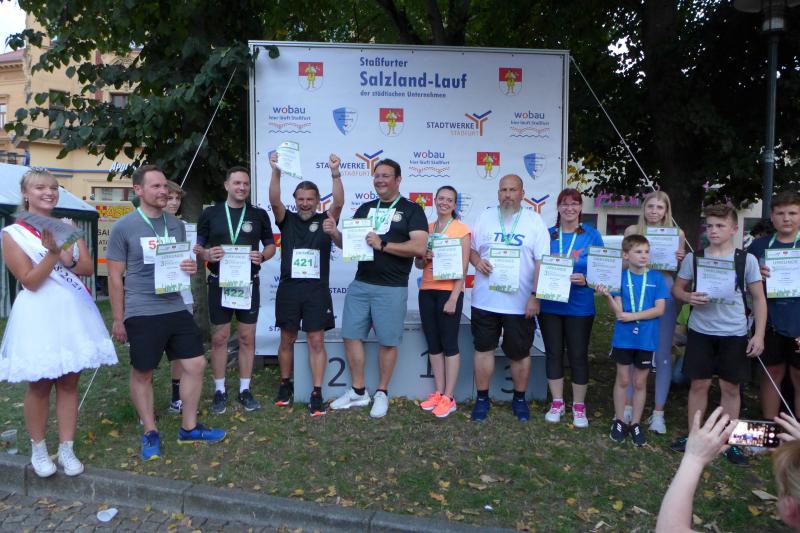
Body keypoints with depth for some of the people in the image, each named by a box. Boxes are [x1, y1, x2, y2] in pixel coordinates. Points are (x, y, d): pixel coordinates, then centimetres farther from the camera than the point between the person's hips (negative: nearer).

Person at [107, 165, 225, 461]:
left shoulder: (176, 225, 9)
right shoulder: (123, 227, -5)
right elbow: (115, 276, -3)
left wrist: (191, 267, -5)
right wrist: (118, 319, -3)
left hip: (176, 309, 5)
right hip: (141, 313, -5)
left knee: (196, 364, 5)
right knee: (142, 373, 7)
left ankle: (188, 428, 21)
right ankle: (150, 434, 24)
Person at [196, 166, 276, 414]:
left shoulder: (259, 214, 4)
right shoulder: (210, 213, 3)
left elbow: (270, 245, 9)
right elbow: (198, 247, 7)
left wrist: (262, 256, -12)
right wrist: (207, 254, -16)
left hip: (248, 283, 1)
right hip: (219, 283, 0)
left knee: (247, 338, 6)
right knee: (219, 338, 6)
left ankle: (245, 390, 18)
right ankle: (219, 391, 19)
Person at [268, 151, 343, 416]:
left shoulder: (324, 220, 4)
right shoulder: (287, 220, 6)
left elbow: (339, 203, -13)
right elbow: (274, 201, -11)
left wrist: (335, 174, -27)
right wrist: (276, 172, -26)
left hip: (317, 290, -1)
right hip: (289, 288, 2)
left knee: (316, 341, 0)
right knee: (287, 339, 12)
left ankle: (317, 394, 5)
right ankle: (285, 385, 30)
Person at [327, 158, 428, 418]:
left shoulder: (411, 210, -3)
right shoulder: (365, 208, 13)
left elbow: (419, 247, -16)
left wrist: (382, 244, -21)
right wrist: (334, 233, -7)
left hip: (392, 288, -5)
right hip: (360, 284, 5)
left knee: (388, 341, 4)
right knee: (351, 336, 7)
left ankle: (381, 393, 21)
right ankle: (358, 392, 22)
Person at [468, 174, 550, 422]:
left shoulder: (534, 221, 0)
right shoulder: (485, 217, 7)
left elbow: (542, 262, -4)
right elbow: (471, 248, 14)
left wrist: (536, 295, -11)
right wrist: (477, 261, -9)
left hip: (520, 302, -1)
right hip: (485, 299, 2)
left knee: (520, 353, 9)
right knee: (483, 349, 8)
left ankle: (519, 399, 28)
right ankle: (482, 398, 22)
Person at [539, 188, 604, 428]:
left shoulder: (591, 235, 0)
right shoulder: (547, 234, 6)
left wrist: (586, 279, -17)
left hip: (579, 307, -2)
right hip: (549, 305, 2)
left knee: (578, 355, 6)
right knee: (553, 353, 10)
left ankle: (579, 406, 21)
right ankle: (557, 403, 24)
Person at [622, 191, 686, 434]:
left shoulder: (677, 234, 5)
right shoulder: (632, 230, 5)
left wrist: (681, 259, -9)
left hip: (665, 295, 0)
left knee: (662, 355, 6)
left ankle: (658, 413, 17)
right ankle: (628, 406, 20)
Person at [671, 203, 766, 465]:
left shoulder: (746, 259, -2)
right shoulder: (693, 258, 0)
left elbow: (759, 298, 2)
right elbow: (677, 288, 8)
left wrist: (759, 335, -4)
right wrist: (689, 297, -15)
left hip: (734, 334, 0)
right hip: (700, 331, 1)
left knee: (730, 387, 7)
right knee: (699, 384, 7)